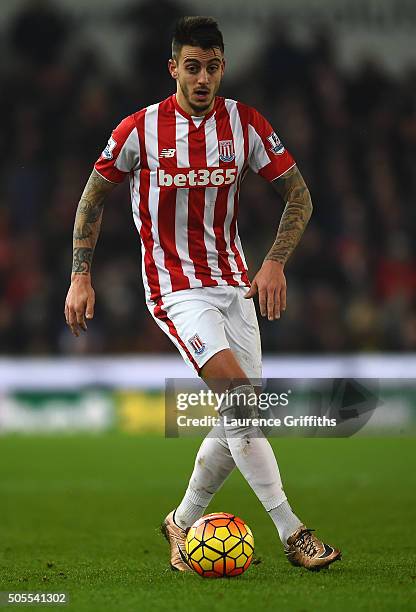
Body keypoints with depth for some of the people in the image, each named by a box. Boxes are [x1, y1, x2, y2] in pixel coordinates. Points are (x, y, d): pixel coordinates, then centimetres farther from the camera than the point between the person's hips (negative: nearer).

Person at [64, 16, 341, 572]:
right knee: (240, 397, -22)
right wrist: (80, 277, 0)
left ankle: (183, 523, 23)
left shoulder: (245, 124, 0)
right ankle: (291, 532, -22)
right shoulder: (139, 130, -7)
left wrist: (275, 262, -10)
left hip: (233, 284, 5)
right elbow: (93, 198, 5)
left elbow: (298, 195, 4)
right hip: (174, 288, -5)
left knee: (242, 420, 2)